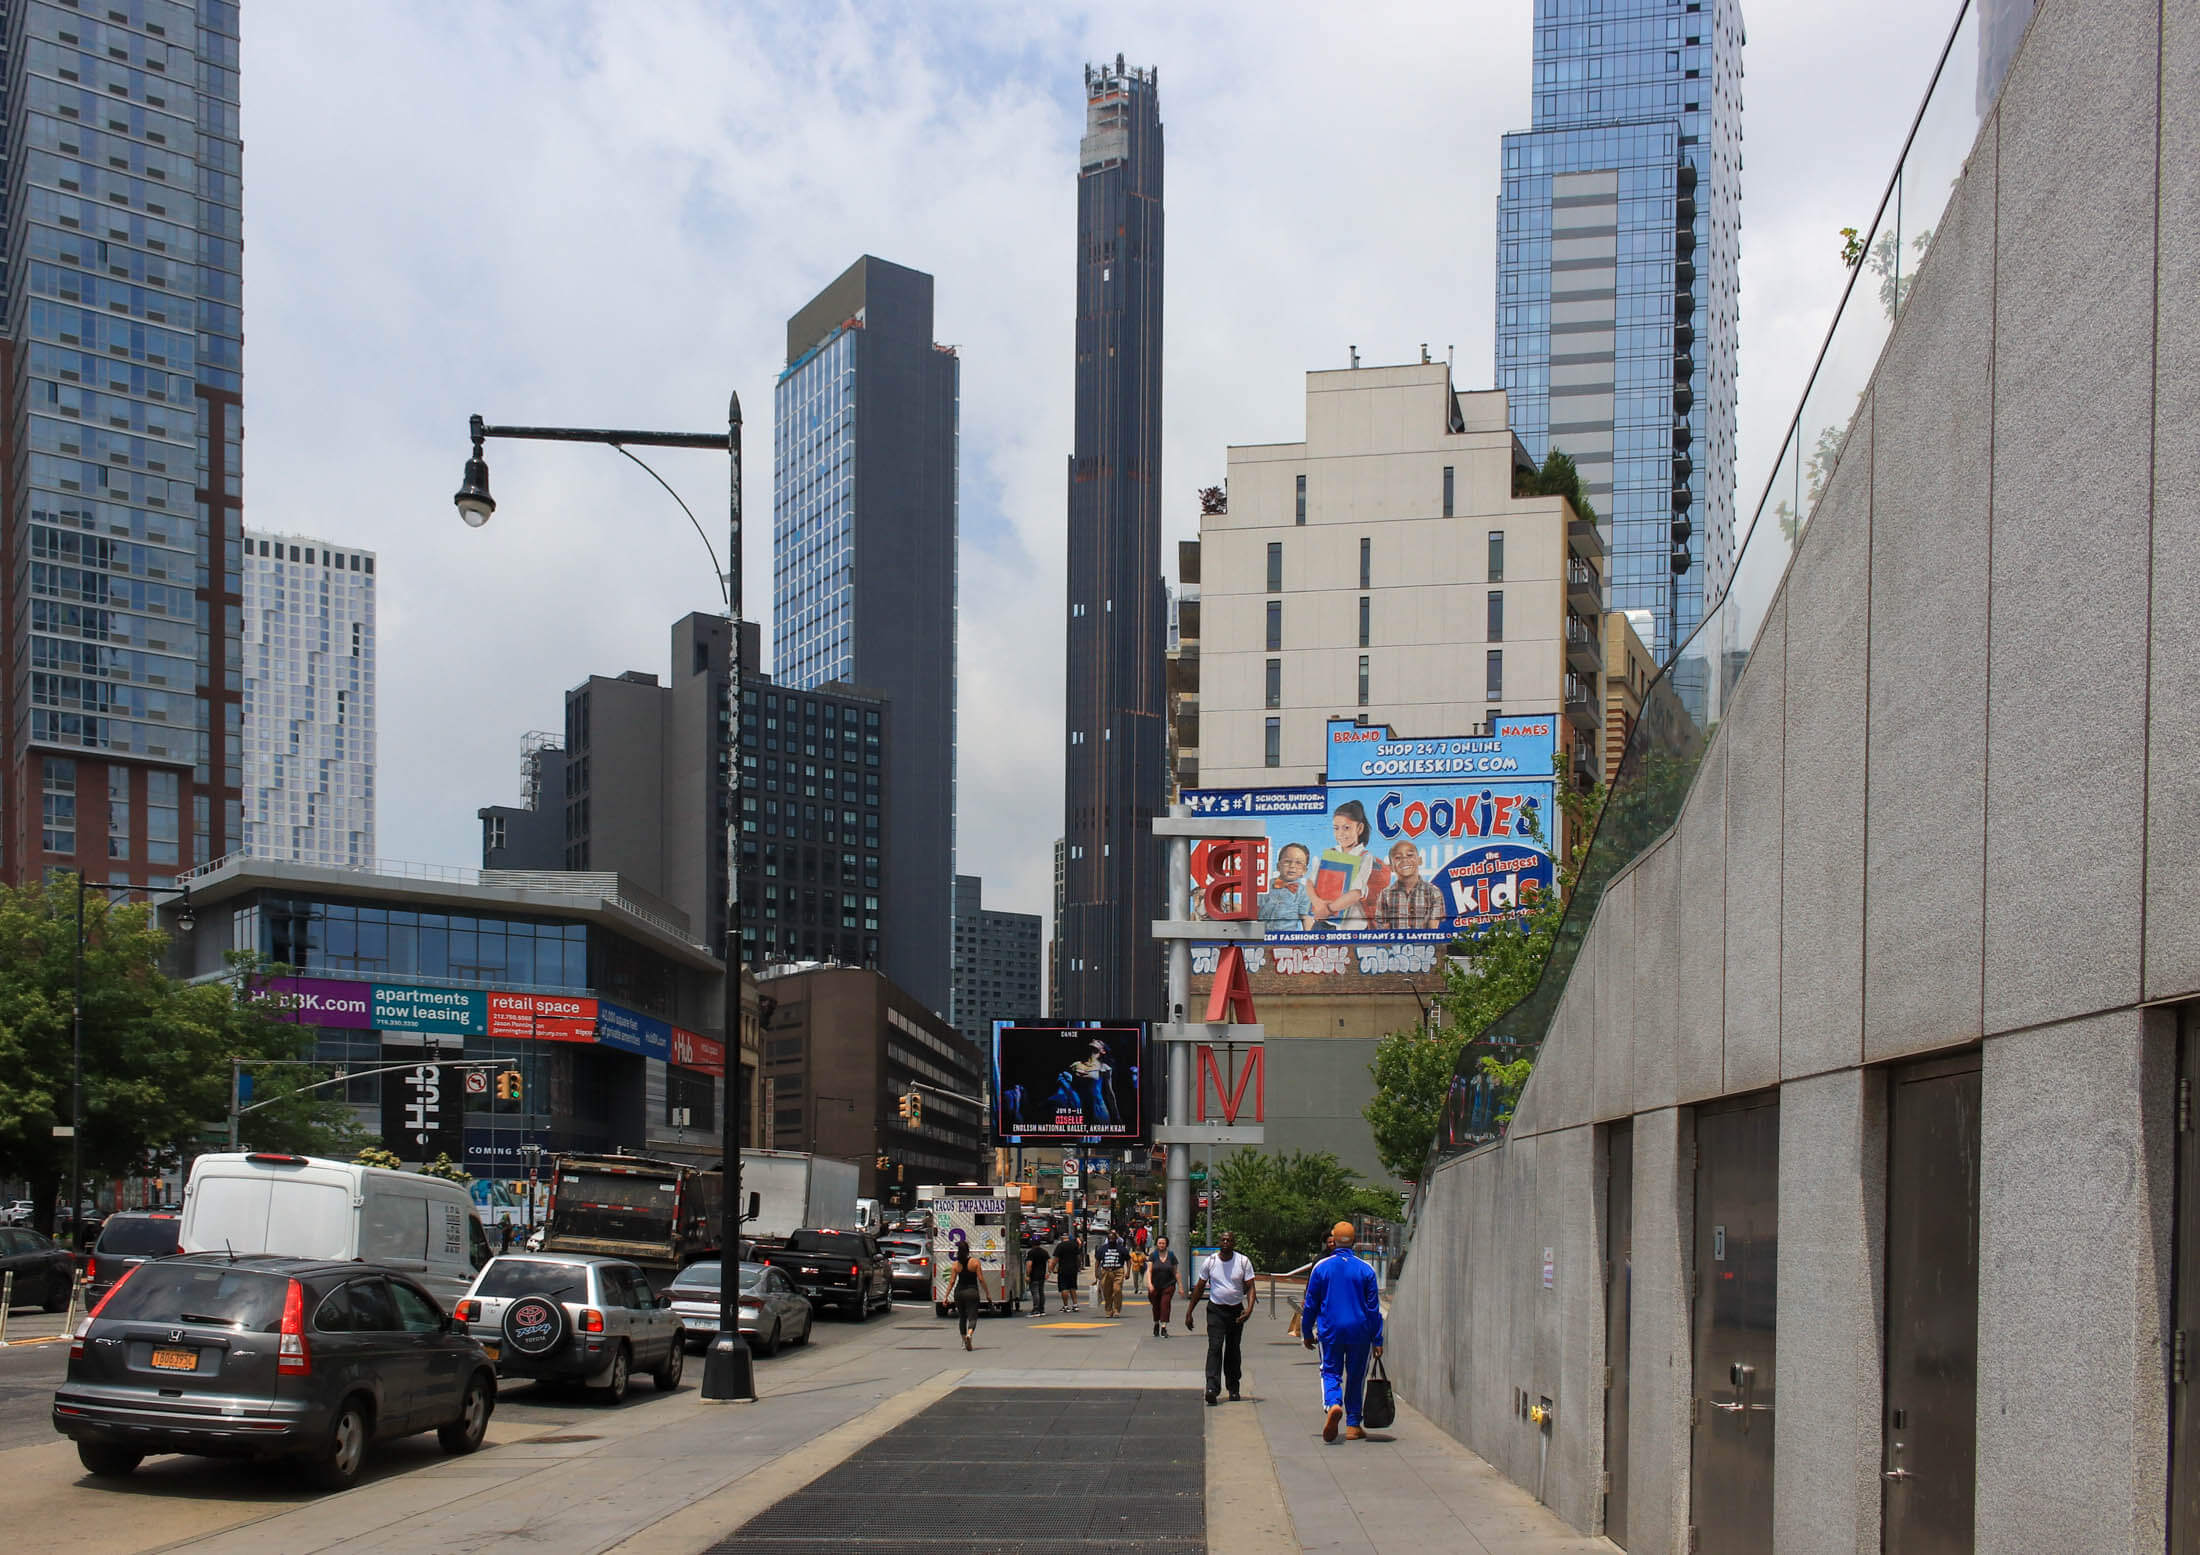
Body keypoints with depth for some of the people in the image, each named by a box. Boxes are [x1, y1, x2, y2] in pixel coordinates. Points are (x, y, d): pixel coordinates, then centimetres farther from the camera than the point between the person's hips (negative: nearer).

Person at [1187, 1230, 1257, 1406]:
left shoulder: (1244, 1262, -2)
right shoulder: (1210, 1262, 1)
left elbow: (1250, 1287, -5)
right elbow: (1199, 1288, 8)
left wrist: (1249, 1308, -22)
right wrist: (1189, 1312, 7)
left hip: (1236, 1310, 1)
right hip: (1216, 1310, -1)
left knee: (1234, 1350, 8)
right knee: (1214, 1347, -14)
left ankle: (1233, 1388, 21)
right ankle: (1212, 1388, -24)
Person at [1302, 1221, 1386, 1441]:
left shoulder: (1321, 1267, -2)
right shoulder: (1366, 1270, -1)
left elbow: (1310, 1304, 3)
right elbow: (1374, 1308, 1)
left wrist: (1306, 1333, 14)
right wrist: (1377, 1340, 5)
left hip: (1330, 1331, -1)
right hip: (1359, 1332, 1)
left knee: (1331, 1373, 6)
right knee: (1356, 1377, 12)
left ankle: (1333, 1404, -25)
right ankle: (1353, 1425, 13)